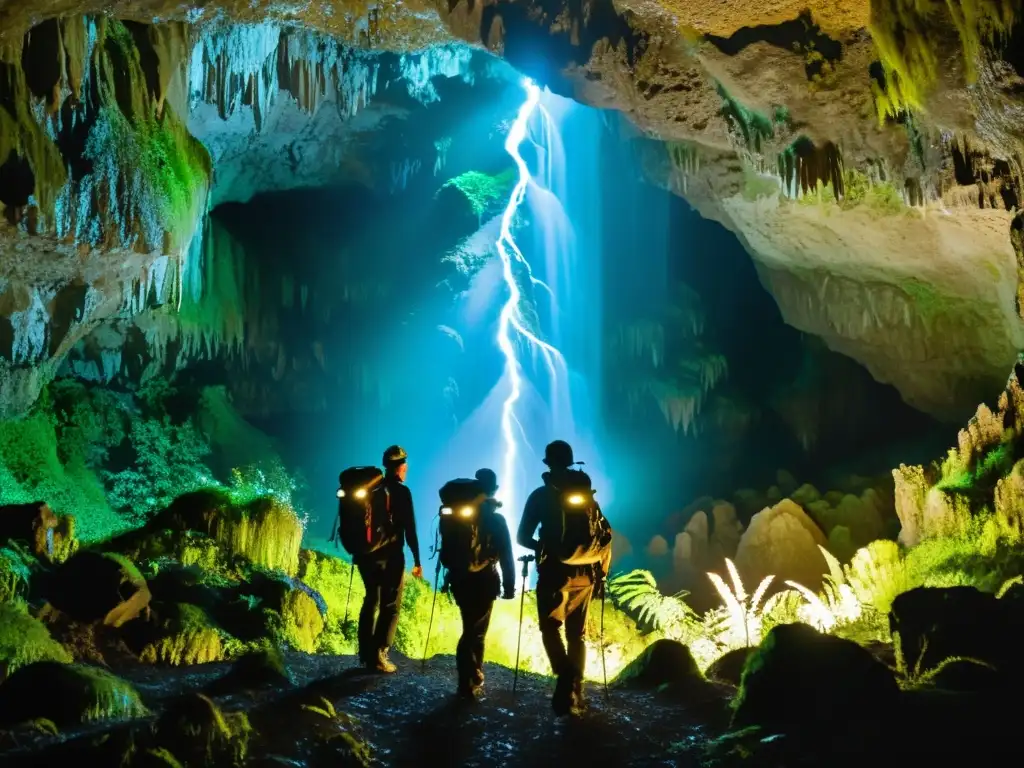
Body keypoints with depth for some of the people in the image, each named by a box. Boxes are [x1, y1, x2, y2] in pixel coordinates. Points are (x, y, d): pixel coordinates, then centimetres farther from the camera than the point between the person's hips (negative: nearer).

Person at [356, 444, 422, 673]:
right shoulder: (401, 491, -8)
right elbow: (409, 527, -12)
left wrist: (359, 551, 20)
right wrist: (417, 560, -8)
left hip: (368, 554, 6)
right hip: (391, 555, -6)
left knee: (371, 601, 16)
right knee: (390, 606, -1)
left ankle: (366, 654, 19)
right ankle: (379, 656, -8)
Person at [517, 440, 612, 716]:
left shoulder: (541, 495, -2)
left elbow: (522, 537, -1)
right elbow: (606, 533, 10)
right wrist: (602, 569, 16)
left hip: (555, 571, -4)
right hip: (584, 574, 4)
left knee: (551, 628, -2)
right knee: (577, 634, 13)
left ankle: (566, 678, -26)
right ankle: (574, 692, 13)